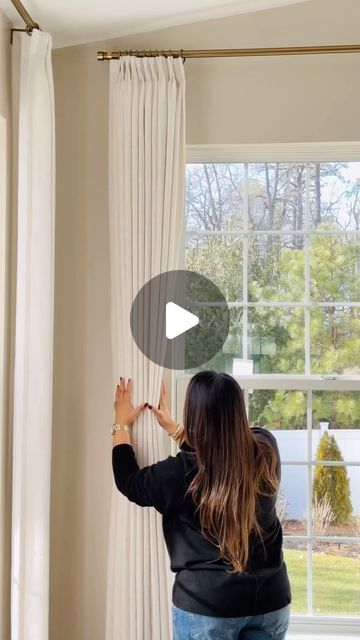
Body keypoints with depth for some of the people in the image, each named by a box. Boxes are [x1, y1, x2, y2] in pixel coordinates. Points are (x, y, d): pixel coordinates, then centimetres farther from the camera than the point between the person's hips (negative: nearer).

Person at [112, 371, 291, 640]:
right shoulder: (266, 449, -9)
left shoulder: (181, 473, -20)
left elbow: (129, 483, 0)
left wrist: (122, 424, 12)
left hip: (207, 607, -4)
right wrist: (172, 426, 23)